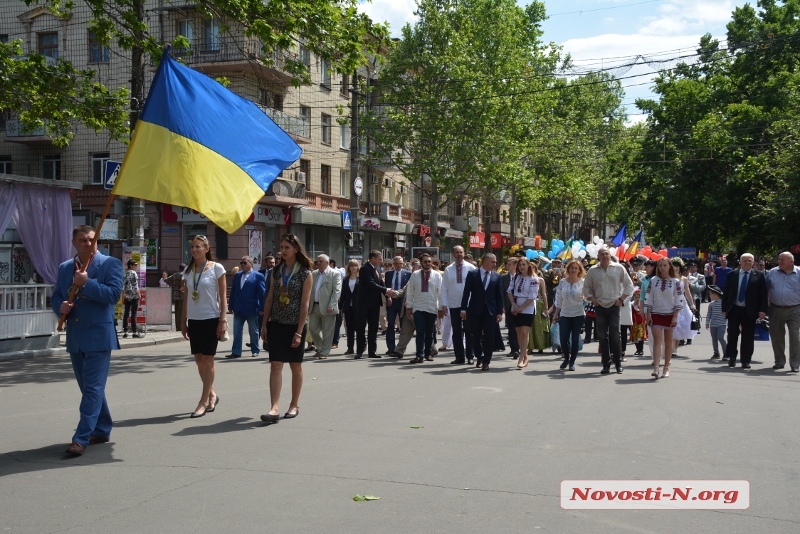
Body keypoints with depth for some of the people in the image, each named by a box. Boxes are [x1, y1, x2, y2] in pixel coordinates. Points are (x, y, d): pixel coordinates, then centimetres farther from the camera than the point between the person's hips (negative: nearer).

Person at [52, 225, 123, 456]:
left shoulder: (110, 264, -4)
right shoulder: (64, 267, 13)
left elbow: (113, 294, -15)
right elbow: (56, 296, 15)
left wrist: (86, 283, -21)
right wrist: (60, 307, -6)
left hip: (98, 336, -6)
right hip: (75, 337, 6)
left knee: (93, 388, -8)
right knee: (89, 388, 15)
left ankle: (81, 438, -8)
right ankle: (102, 430, 28)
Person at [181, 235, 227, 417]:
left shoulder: (216, 268, -6)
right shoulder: (188, 270, 9)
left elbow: (223, 297, -6)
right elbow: (186, 298, 13)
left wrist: (223, 320, -12)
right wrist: (184, 321, 11)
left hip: (211, 319, -5)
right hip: (194, 320, 5)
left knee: (207, 360, -3)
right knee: (198, 359, 8)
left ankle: (203, 402, 2)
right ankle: (212, 394, 24)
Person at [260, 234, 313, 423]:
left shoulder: (305, 273, -6)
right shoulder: (277, 271, 7)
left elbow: (304, 305, -10)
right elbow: (269, 299, 9)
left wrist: (299, 332, -14)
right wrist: (264, 324, 4)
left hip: (295, 325, -3)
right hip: (276, 324, 4)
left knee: (295, 365, 8)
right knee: (275, 365, -5)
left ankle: (294, 405, 21)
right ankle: (275, 408, -9)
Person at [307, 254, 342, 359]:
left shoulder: (335, 274, -3)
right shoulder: (314, 274, 14)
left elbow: (337, 291, -9)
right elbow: (309, 289, 16)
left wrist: (331, 305, -17)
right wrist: (308, 303, 5)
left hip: (327, 307, -5)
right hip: (314, 307, 6)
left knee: (327, 332, 1)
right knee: (312, 328, 6)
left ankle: (324, 353, 10)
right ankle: (320, 348, 26)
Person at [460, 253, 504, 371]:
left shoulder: (496, 276, 5)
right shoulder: (472, 274, 0)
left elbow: (499, 295, 5)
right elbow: (466, 292, 0)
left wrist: (500, 312, -1)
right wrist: (463, 309, -4)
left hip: (490, 311, 1)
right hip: (475, 310, -1)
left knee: (489, 337, -3)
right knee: (476, 337, 9)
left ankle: (486, 361, 5)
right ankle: (479, 358, 27)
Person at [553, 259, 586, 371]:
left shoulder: (583, 282, -2)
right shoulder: (562, 282, 4)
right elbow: (559, 299, 9)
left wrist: (585, 297, -28)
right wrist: (556, 313, 9)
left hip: (578, 314, -2)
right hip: (564, 314, 2)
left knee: (575, 339, 3)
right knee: (563, 339, -3)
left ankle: (572, 362, 15)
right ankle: (566, 358, 23)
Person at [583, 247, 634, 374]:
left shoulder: (619, 268, 1)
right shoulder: (592, 271, 4)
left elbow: (629, 285, 8)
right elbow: (586, 288, 13)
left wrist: (621, 299, -1)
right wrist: (592, 300, 0)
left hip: (614, 306, -1)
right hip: (600, 307, 2)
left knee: (615, 335, -4)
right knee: (602, 336, 3)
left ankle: (618, 362, 10)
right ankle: (606, 364, 10)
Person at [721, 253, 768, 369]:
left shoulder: (759, 276, 3)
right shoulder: (732, 274, 7)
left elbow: (763, 294, 0)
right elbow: (726, 293, 8)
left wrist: (762, 310, -7)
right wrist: (724, 308, 2)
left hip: (750, 311, -1)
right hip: (734, 309, 1)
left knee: (748, 337, 2)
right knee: (732, 334, 0)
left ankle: (746, 361, 10)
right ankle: (732, 358, 15)